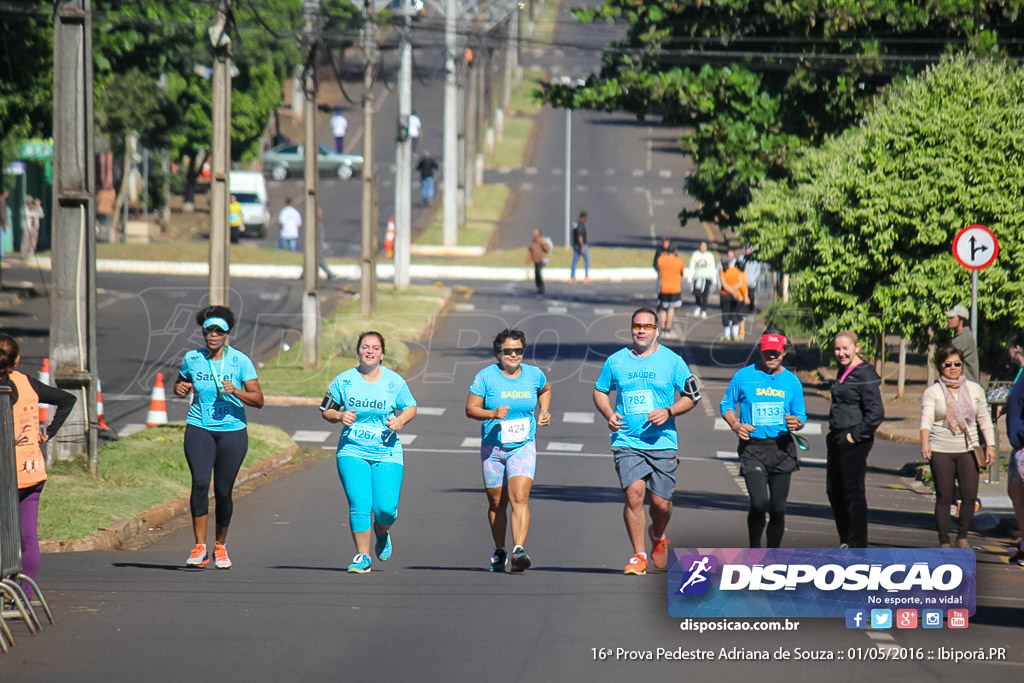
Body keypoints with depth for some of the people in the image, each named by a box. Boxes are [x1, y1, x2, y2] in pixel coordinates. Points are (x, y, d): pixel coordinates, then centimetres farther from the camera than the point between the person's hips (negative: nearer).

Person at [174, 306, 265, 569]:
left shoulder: (240, 360, -4)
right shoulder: (191, 359, 2)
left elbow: (258, 400, -8)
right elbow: (181, 386, 20)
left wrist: (237, 392, -25)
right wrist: (180, 389, -3)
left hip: (232, 431, -1)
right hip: (199, 429, 1)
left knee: (223, 491, 1)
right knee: (200, 483, -17)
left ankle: (220, 546, 20)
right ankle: (200, 547, -14)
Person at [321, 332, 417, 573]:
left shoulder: (395, 381, 2)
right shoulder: (344, 380, 2)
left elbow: (410, 407, 15)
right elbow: (326, 411, 12)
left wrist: (400, 420, -6)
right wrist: (339, 416, -10)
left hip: (387, 454, 0)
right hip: (352, 451, 0)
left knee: (386, 508, -10)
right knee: (359, 504, -13)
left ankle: (382, 532, 27)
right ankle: (363, 557, 0)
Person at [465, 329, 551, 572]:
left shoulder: (534, 374, 3)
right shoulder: (486, 376, -5)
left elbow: (545, 390, 26)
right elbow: (470, 408, -4)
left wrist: (544, 411, 10)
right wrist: (492, 414, -21)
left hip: (523, 447, 0)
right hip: (493, 448, 0)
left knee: (520, 498, -18)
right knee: (496, 502, 10)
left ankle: (519, 550, -28)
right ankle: (499, 552, 28)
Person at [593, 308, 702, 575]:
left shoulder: (672, 361, 2)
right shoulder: (616, 361, 6)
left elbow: (692, 396, 7)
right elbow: (600, 391, 20)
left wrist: (669, 412, -11)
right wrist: (609, 414, 0)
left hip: (662, 442, 0)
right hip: (627, 442, 0)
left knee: (661, 502, 0)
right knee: (634, 493, -17)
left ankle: (658, 536, 36)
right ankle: (639, 556, -8)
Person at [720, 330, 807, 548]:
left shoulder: (792, 381, 8)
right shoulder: (744, 376, 3)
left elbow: (801, 416, 13)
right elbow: (726, 404, 11)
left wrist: (797, 423, -11)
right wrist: (735, 425, -8)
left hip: (781, 447, 2)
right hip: (752, 447, -2)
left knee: (777, 509, 2)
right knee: (759, 503, -17)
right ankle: (754, 550, 5)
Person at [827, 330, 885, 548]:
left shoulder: (865, 375, -14)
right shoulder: (843, 372, 13)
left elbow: (876, 413, -20)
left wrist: (856, 436, -17)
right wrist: (834, 435, 15)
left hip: (854, 442, -9)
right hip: (837, 439, 9)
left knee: (853, 492, -4)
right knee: (834, 491, 14)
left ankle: (857, 544, 3)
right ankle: (846, 540, 24)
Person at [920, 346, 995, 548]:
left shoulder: (974, 389, 11)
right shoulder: (932, 392, 1)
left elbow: (984, 419, 15)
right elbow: (926, 419, -11)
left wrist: (990, 445, 6)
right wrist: (925, 444, -28)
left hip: (968, 450, 2)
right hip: (941, 451, -2)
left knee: (970, 495, -5)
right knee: (944, 497, -2)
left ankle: (962, 536, 14)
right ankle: (943, 541, 8)